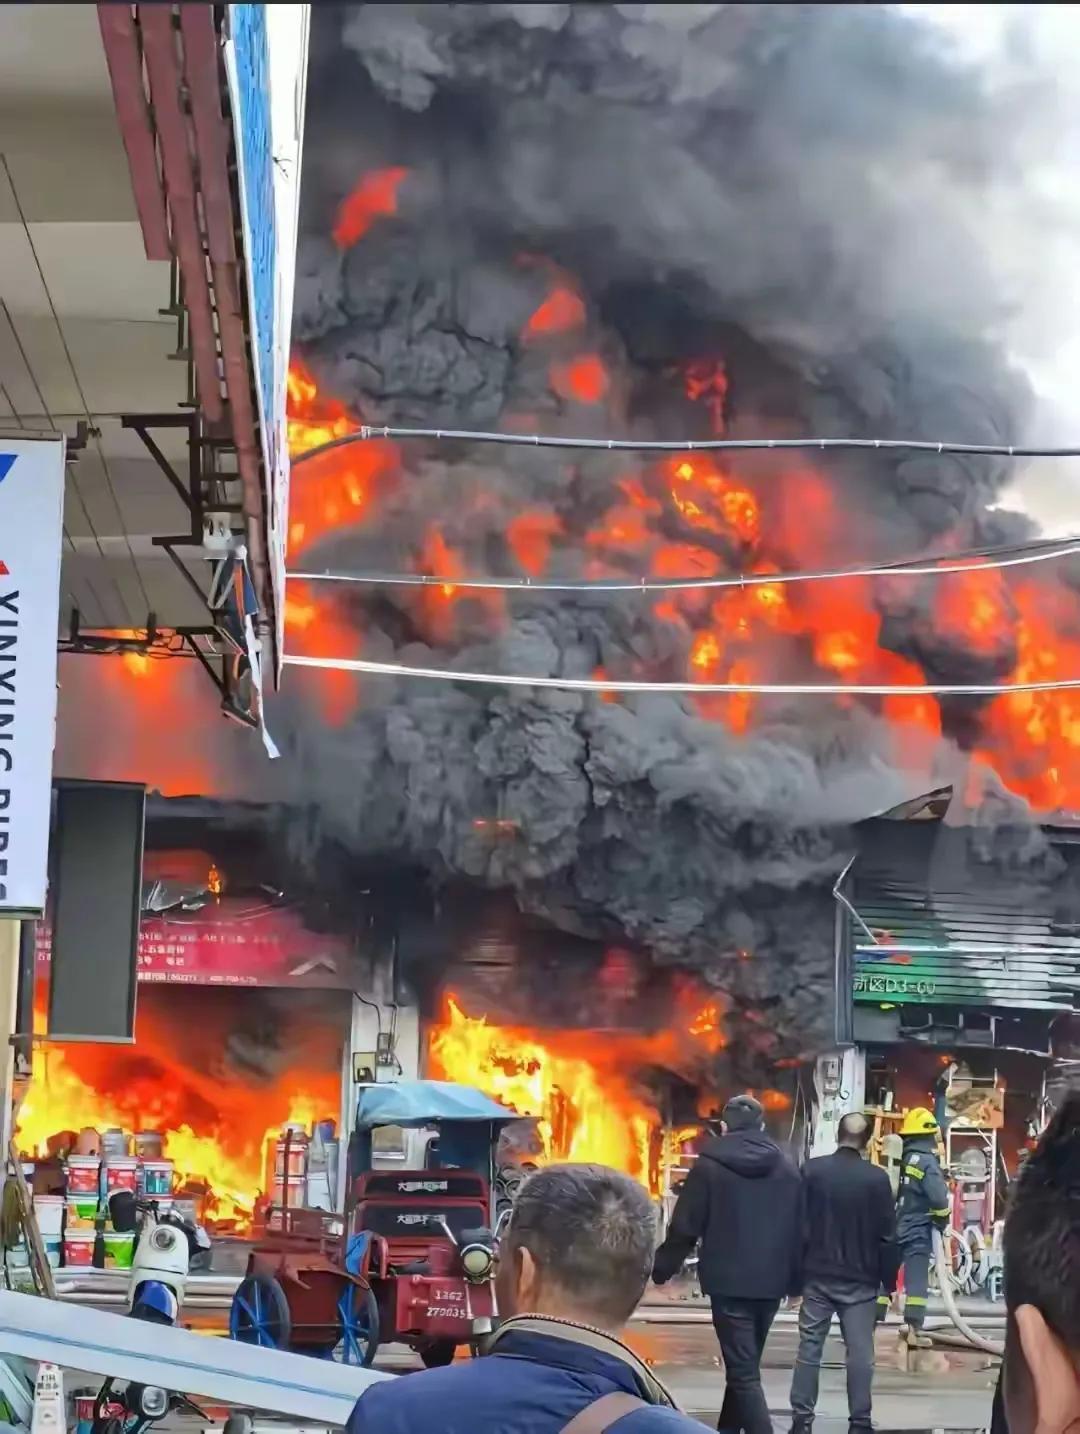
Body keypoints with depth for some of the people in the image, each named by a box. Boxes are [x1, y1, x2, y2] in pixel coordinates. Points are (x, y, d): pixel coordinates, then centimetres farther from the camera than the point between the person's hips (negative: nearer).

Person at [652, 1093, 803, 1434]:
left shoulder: (709, 1166, -6)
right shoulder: (787, 1169, 6)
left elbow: (685, 1227, -7)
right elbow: (799, 1230, 9)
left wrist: (662, 1268, 5)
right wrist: (795, 1281, 18)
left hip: (729, 1281, -5)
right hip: (770, 1282, 5)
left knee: (743, 1372, -6)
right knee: (745, 1364, 20)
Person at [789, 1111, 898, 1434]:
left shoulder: (811, 1170, -2)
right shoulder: (877, 1178, -5)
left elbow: (797, 1225, -1)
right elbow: (887, 1236, -3)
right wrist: (888, 1283, 4)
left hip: (817, 1277, 1)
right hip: (860, 1281, -1)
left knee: (809, 1348, 6)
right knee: (860, 1352, 3)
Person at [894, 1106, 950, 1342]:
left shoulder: (897, 1158, 8)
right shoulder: (927, 1162, -13)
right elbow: (939, 1197, -21)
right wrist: (943, 1222, -4)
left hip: (891, 1228, 6)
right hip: (917, 1232, -6)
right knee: (916, 1281, -4)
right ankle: (914, 1329, -7)